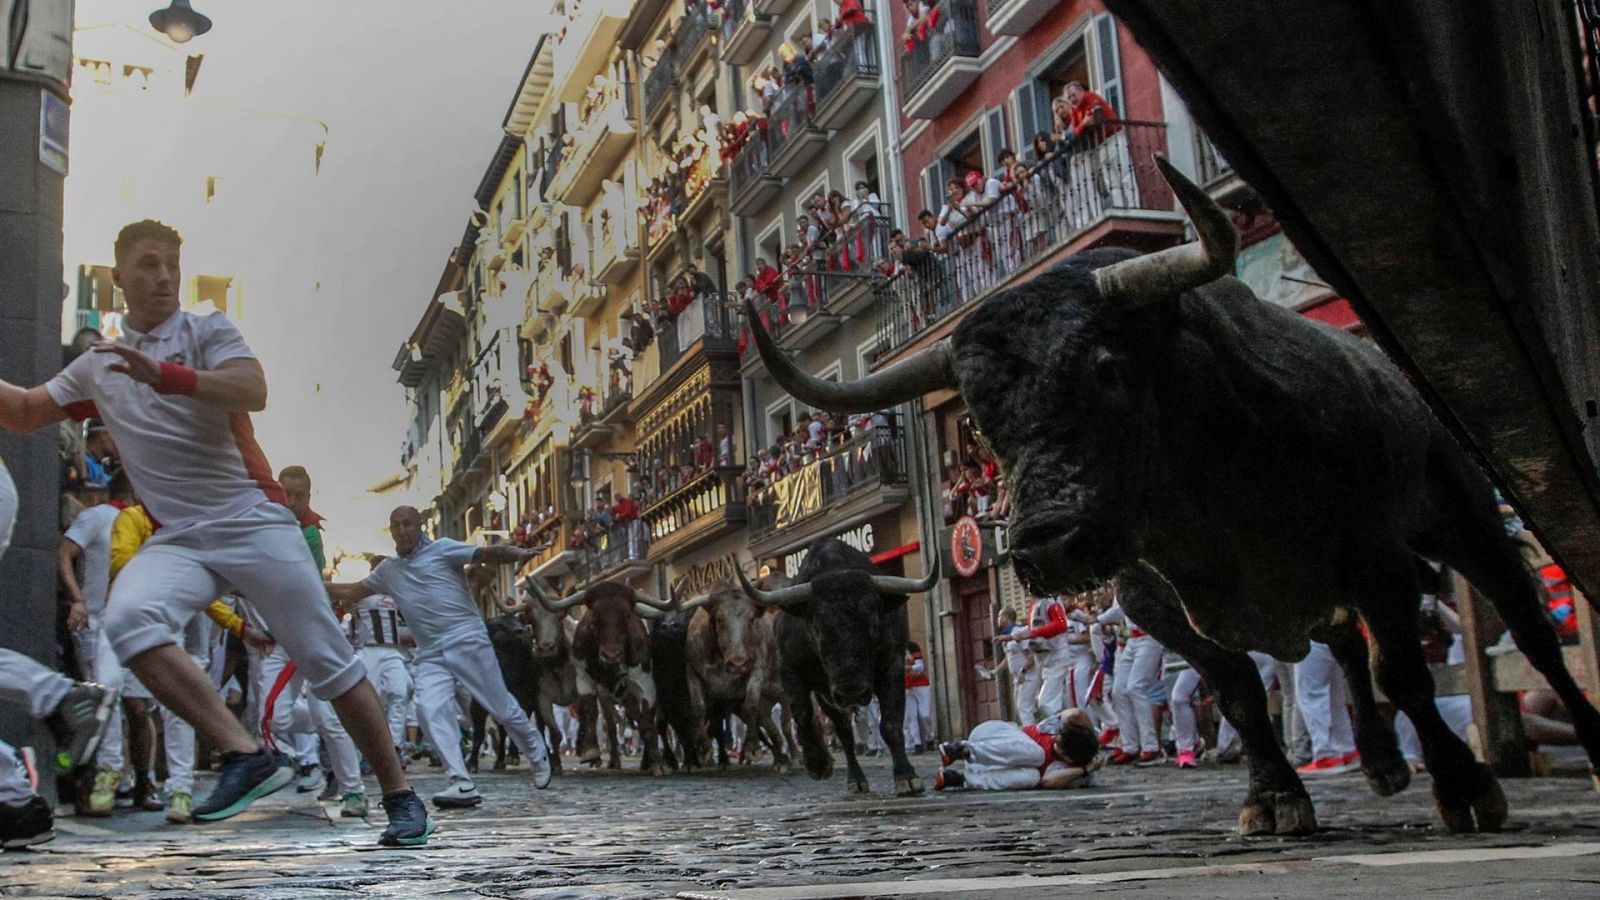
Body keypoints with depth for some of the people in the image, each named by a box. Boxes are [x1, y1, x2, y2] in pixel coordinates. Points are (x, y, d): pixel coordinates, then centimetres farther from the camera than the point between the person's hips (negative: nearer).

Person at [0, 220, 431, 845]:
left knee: (328, 662, -6)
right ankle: (246, 756, -25)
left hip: (253, 522, -3)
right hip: (177, 538, 3)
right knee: (128, 618, -29)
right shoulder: (96, 367, 17)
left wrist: (164, 376, -30)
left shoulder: (208, 332, 3)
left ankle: (399, 795, 6)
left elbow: (252, 392, -17)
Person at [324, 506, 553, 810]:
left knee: (502, 708, 2)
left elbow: (487, 554, -12)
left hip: (468, 641, -4)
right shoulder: (388, 570, 17)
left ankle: (537, 755, 27)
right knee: (430, 710, -19)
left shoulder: (442, 549, 0)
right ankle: (462, 784, -20)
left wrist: (516, 554, -31)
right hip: (430, 654, 4)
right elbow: (351, 593, 28)